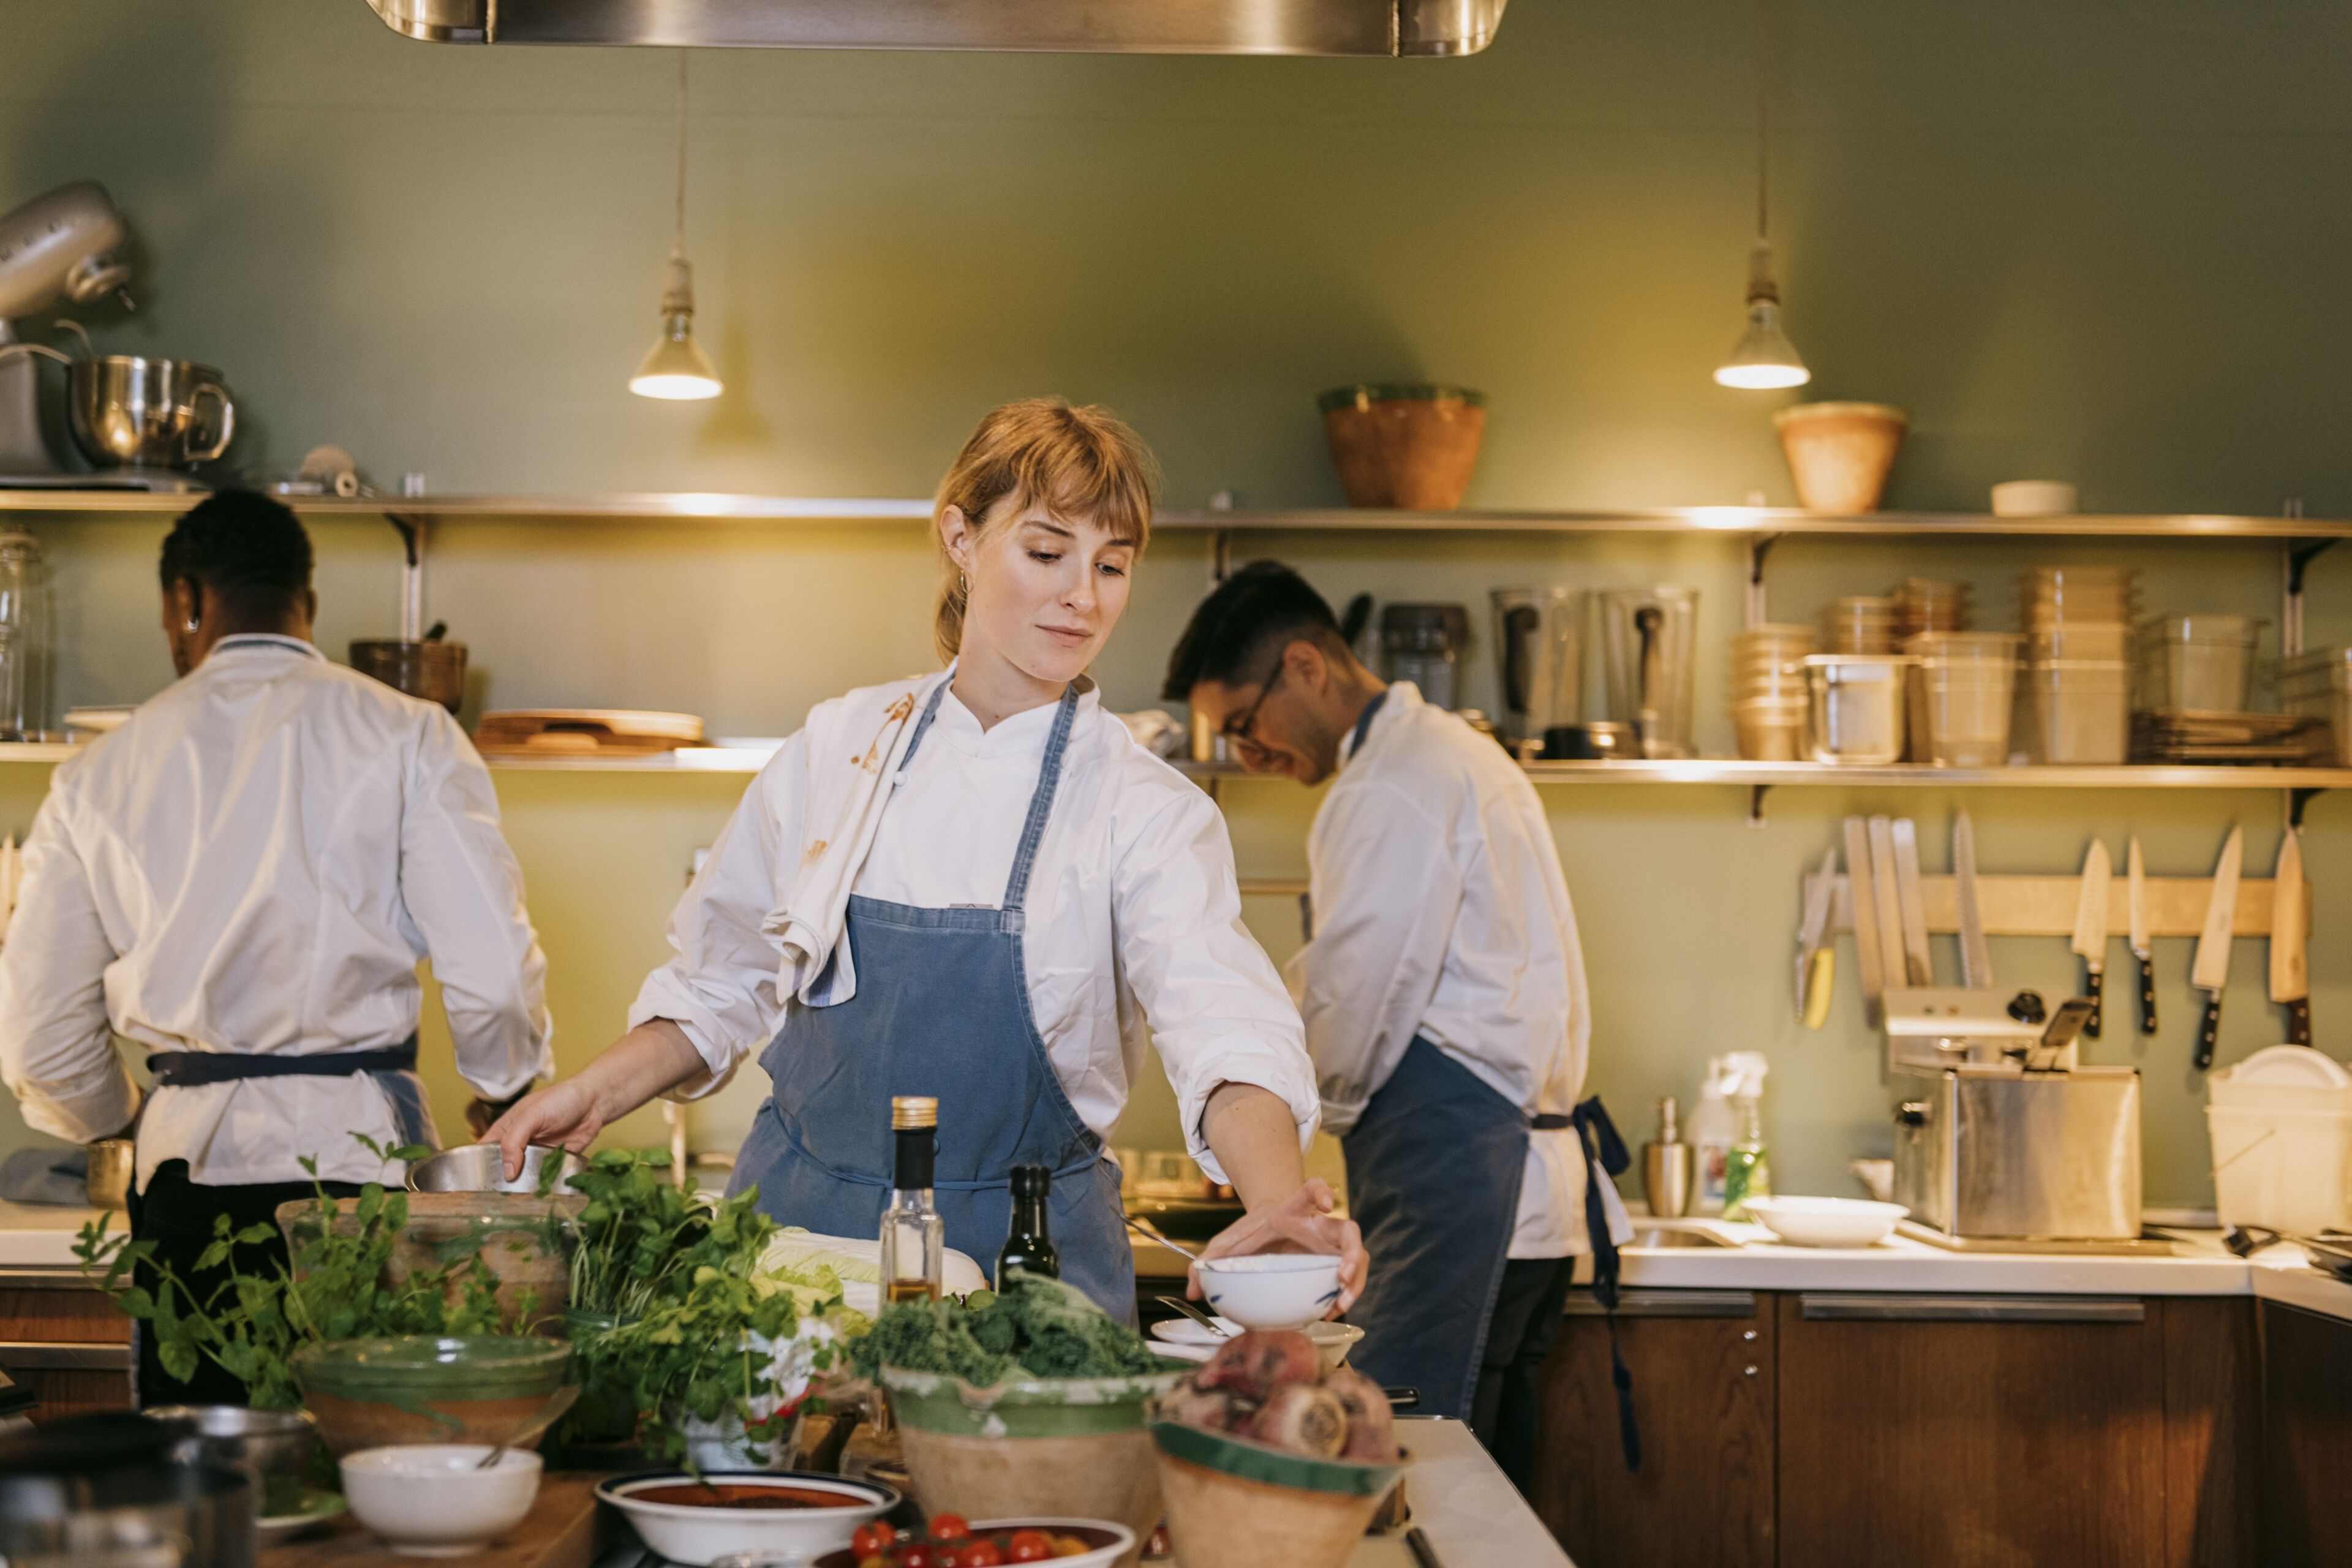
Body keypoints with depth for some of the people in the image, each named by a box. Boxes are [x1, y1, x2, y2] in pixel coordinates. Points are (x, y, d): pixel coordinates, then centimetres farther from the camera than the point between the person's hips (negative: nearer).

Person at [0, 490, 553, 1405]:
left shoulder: (98, 776, 8)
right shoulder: (407, 738, 0)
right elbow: (493, 978, -7)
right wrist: (509, 1092, 14)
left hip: (188, 1165, 2)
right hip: (362, 1153, -2)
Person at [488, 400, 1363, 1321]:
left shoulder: (1147, 813, -9)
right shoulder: (842, 745, 1)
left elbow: (1224, 1029, -26)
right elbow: (724, 983, 13)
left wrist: (1281, 1202, -44)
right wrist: (594, 1095, -1)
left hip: (1018, 1255, -2)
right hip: (800, 1223, 3)